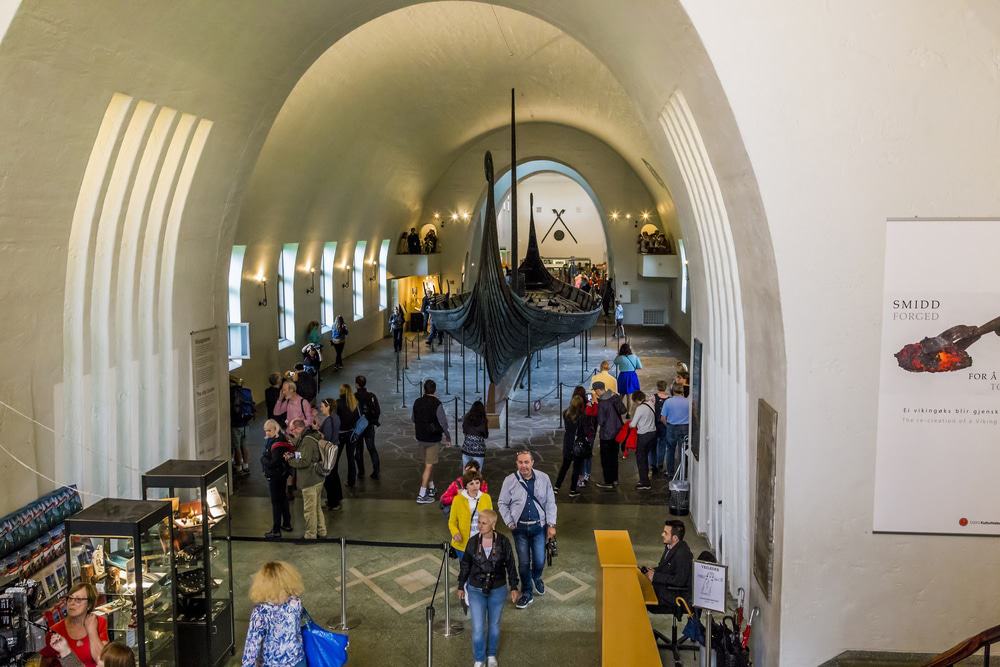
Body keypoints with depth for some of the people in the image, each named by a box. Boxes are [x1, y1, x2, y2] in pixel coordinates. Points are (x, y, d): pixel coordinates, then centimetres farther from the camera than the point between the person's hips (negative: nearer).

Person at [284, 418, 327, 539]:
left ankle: (310, 535, 14)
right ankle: (321, 530, 31)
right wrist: (294, 455, 4)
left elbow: (304, 462, -24)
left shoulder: (307, 440, -22)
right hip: (317, 479, 10)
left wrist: (290, 460, -10)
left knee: (309, 509, 3)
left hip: (309, 481, -10)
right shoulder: (312, 437, 9)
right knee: (316, 507, 21)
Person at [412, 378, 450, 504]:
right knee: (429, 466, -1)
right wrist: (447, 436, 1)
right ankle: (422, 495, -3)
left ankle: (431, 488, 33)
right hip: (433, 439, -6)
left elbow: (414, 420, 12)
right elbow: (443, 422, -14)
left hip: (420, 438, 6)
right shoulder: (437, 404, -18)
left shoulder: (417, 402, -1)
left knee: (427, 464, 21)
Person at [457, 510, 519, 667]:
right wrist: (461, 586, 7)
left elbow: (510, 565, -2)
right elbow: (465, 565, 1)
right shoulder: (473, 541, -11)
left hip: (498, 591, 0)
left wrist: (514, 587, 0)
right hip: (476, 591, 0)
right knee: (478, 628, 0)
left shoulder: (503, 542, -14)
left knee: (494, 625, 17)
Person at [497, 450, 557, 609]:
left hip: (539, 526, 0)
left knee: (539, 561, 4)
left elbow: (550, 503, -1)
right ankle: (527, 593, 26)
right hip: (520, 528, 0)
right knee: (523, 562, 6)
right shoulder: (510, 481, -9)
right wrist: (510, 523, -5)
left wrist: (551, 525, -3)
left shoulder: (543, 478, -6)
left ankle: (536, 578, 39)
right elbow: (502, 504, 1)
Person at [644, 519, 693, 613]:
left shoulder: (682, 554, -24)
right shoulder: (669, 547, 5)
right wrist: (654, 570, -2)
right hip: (669, 587, 9)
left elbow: (680, 580, -26)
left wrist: (655, 576, -21)